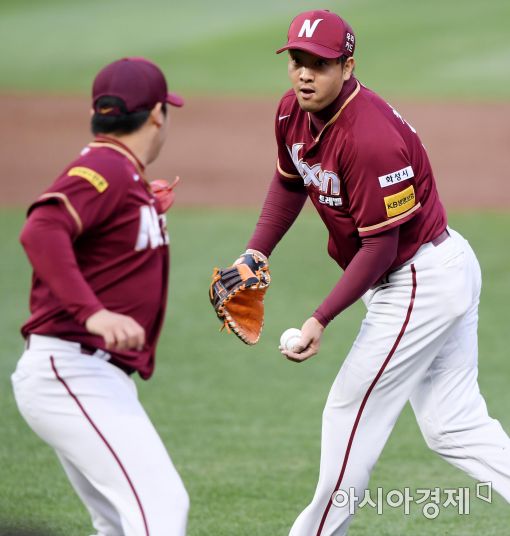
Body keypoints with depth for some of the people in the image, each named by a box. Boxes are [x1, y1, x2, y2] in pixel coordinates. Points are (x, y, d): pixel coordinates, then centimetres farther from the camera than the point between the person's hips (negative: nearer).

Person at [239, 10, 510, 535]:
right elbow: (289, 182, 18)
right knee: (454, 427, 10)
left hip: (420, 284, -10)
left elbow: (380, 245, -24)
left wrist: (320, 320, -25)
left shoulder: (371, 138, -29)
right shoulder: (293, 113, -1)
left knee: (351, 412, 2)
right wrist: (255, 254, 6)